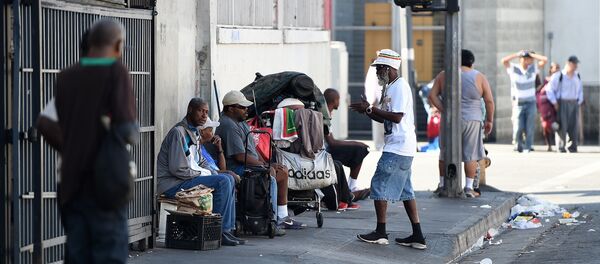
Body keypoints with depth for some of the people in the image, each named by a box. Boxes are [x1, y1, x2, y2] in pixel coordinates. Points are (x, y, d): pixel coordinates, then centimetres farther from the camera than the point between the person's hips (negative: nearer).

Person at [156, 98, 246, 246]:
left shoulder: (194, 133, 15)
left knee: (229, 178, 10)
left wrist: (216, 172, 4)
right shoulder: (178, 133, -17)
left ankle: (228, 228, 5)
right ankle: (219, 231, -14)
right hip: (172, 184, -10)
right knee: (223, 182, -20)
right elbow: (178, 169, -22)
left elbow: (200, 162, 22)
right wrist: (207, 174, -14)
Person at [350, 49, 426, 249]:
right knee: (405, 189, 10)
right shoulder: (390, 87, 18)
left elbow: (396, 117, -21)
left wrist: (370, 109, -16)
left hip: (398, 147, -10)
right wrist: (367, 111, 6)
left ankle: (380, 233, 0)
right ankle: (417, 236, 9)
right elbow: (385, 119, 21)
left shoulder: (400, 87, -13)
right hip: (402, 148, 10)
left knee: (380, 184, -5)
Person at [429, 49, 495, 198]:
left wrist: (443, 111, -7)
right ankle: (469, 187, 1)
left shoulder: (443, 75, 4)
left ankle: (442, 185, 17)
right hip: (471, 120, -2)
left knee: (445, 153, 13)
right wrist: (489, 120, 5)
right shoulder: (479, 77, -1)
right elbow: (489, 101, -2)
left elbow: (432, 95, -4)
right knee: (471, 155, 4)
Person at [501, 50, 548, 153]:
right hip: (518, 104, -2)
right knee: (518, 128, -6)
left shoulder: (533, 68, 4)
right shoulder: (513, 68, -3)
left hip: (531, 103, 2)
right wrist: (517, 54, -11)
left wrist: (531, 54, -3)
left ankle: (527, 148, 2)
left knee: (529, 128, -5)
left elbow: (545, 60, -4)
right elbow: (504, 60, -18)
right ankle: (518, 143, 18)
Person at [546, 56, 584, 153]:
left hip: (574, 104, 5)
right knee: (563, 126, -8)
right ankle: (561, 147, -3)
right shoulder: (558, 76, -7)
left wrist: (579, 101, 11)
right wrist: (554, 103, -9)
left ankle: (573, 147, 4)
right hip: (562, 104, -5)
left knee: (574, 126, 0)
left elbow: (580, 90, 22)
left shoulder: (577, 76, 11)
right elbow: (549, 89, -6)